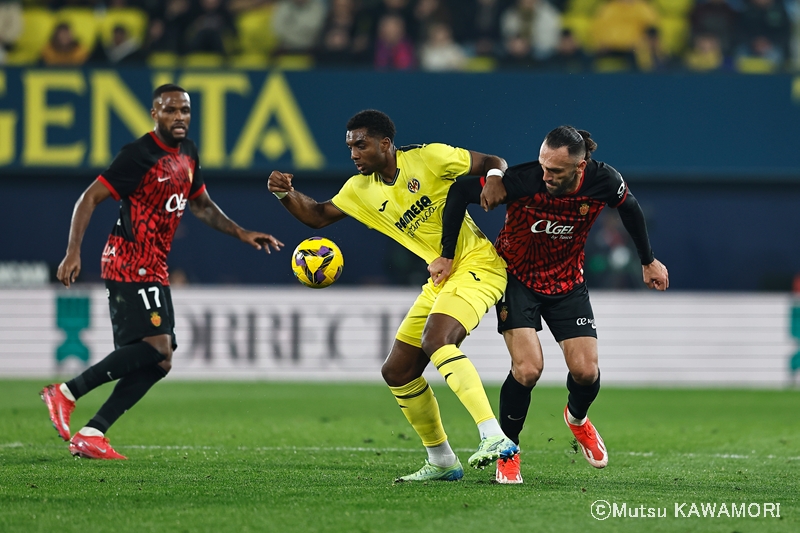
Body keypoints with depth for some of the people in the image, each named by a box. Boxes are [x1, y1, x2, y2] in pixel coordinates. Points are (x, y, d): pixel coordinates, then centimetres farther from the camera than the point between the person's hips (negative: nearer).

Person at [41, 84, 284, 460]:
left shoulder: (187, 153, 12)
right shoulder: (138, 155, -13)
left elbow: (201, 206, 28)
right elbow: (89, 199, -13)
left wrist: (242, 234, 19)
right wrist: (73, 253, -22)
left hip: (154, 268, 9)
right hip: (129, 264, -9)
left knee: (159, 361, 3)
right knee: (156, 346, -23)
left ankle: (90, 435, 2)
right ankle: (66, 393, -15)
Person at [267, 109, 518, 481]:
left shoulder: (429, 158, -11)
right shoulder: (362, 189, 8)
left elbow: (493, 163, -5)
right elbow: (318, 216, 15)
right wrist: (286, 193, -3)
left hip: (478, 264, -9)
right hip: (441, 279, 9)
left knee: (435, 342, -32)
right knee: (397, 372, 6)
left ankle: (495, 437, -38)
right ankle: (442, 462, 19)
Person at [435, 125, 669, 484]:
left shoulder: (603, 182, -21)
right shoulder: (522, 180, -31)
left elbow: (629, 208, 3)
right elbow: (459, 192, -21)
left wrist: (648, 261, 14)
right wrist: (447, 255, -18)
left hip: (567, 282, 3)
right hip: (517, 278, -3)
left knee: (586, 371, -6)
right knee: (528, 369, -19)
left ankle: (577, 417, 32)